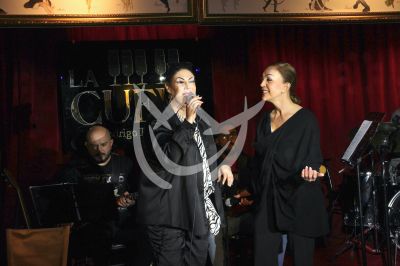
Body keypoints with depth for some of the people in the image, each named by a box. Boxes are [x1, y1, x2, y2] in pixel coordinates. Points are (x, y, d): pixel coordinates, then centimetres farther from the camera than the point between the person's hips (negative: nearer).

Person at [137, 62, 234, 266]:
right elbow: (167, 158, -28)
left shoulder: (199, 119, 13)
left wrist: (222, 163, 13)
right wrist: (188, 122, -30)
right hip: (171, 210, -7)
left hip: (199, 208, 7)